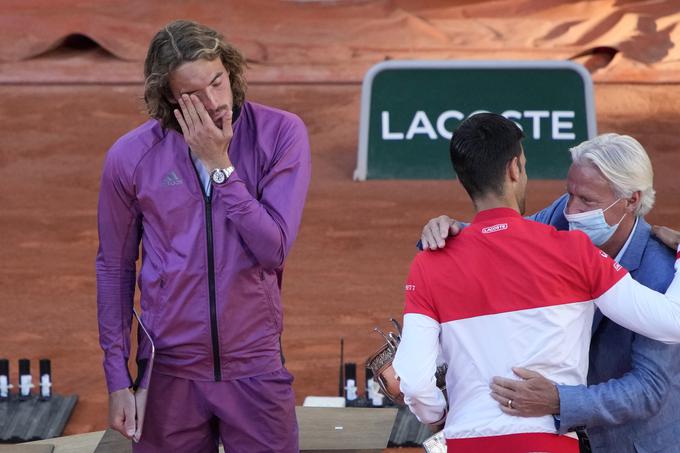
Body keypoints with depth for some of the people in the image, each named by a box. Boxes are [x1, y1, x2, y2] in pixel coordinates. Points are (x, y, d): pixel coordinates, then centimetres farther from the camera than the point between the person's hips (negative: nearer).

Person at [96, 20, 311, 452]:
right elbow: (115, 268, 5)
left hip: (256, 370, -1)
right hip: (170, 373, 1)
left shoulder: (280, 134, -7)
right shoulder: (129, 157, -4)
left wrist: (220, 166, -17)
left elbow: (274, 249, -14)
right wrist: (117, 378, 4)